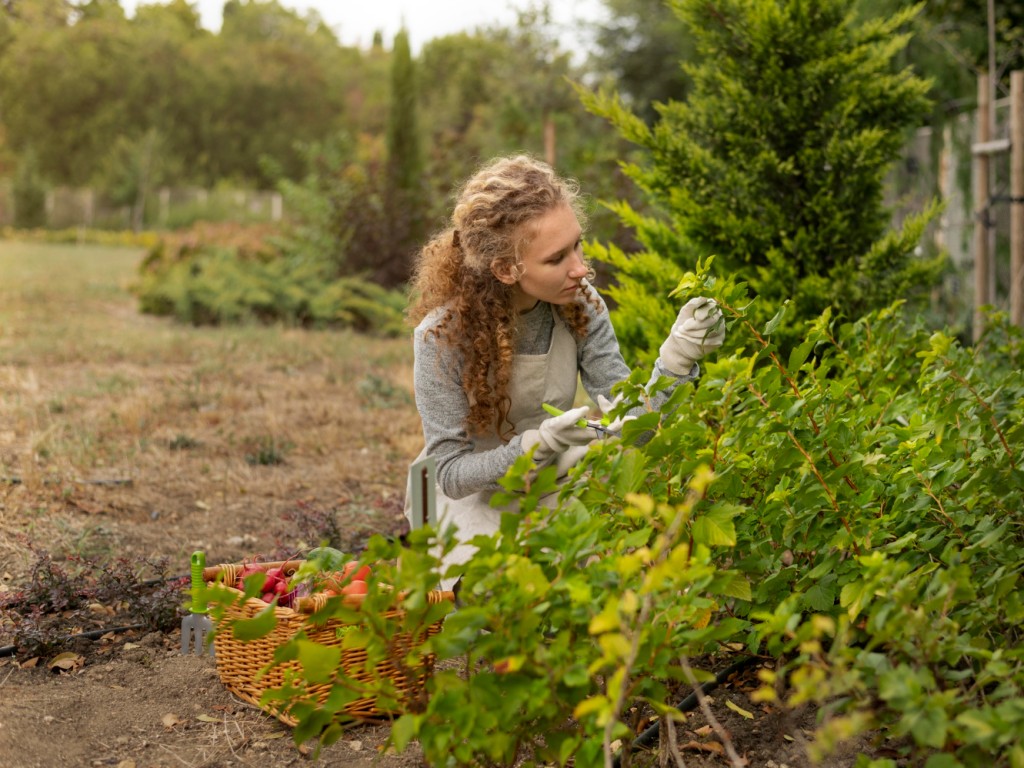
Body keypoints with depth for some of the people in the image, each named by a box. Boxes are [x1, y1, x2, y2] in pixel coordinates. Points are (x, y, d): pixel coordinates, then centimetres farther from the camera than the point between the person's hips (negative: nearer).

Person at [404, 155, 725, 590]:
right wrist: (541, 443, -36)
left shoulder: (579, 304, -12)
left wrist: (676, 358, -31)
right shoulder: (442, 336, -24)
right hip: (476, 498, -4)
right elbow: (452, 473, -20)